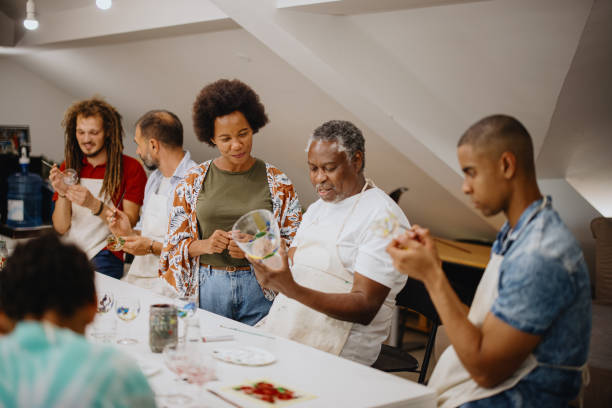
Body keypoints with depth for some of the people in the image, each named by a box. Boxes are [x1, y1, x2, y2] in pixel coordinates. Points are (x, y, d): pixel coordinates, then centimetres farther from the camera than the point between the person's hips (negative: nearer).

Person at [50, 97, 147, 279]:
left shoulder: (131, 168, 0)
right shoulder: (68, 167, 12)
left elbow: (129, 224, -6)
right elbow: (60, 228, 6)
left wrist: (94, 205, -20)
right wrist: (62, 194, -12)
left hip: (103, 257, -4)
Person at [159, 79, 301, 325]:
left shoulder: (277, 182, 2)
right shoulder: (194, 181, 5)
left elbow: (295, 243, 2)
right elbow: (175, 243, 8)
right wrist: (204, 245, -13)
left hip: (260, 289, -1)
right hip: (207, 288, 1)